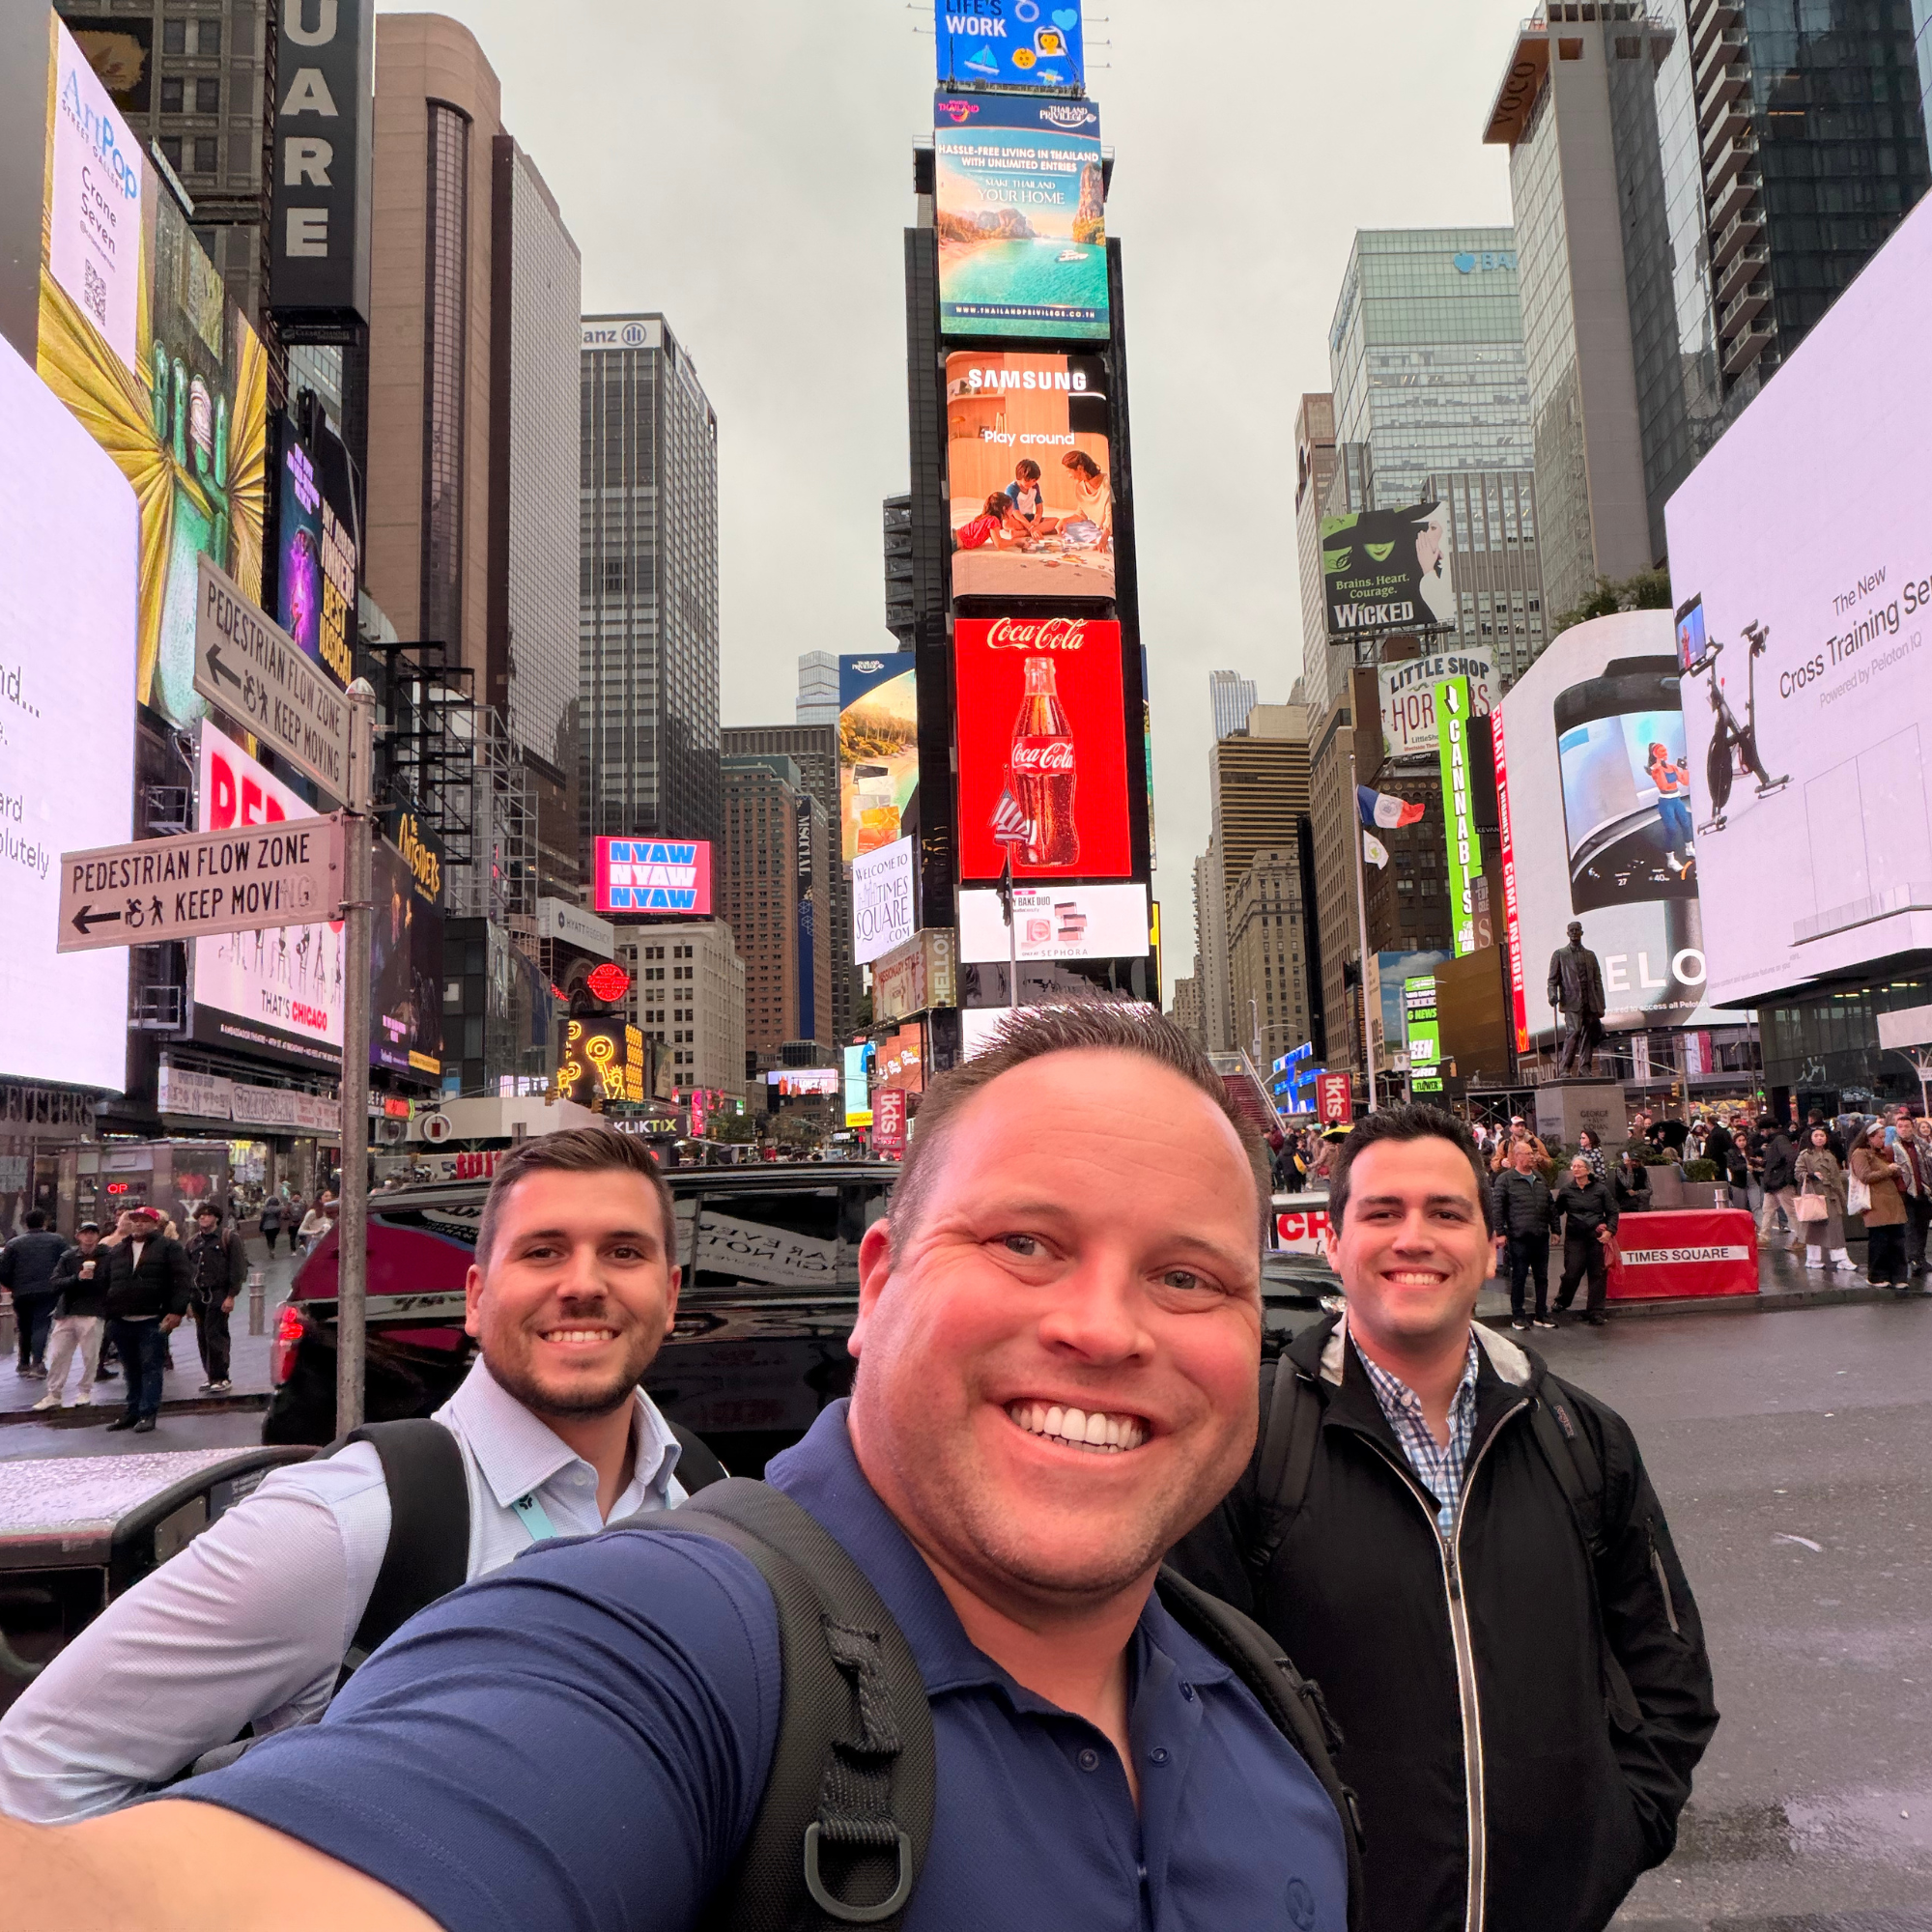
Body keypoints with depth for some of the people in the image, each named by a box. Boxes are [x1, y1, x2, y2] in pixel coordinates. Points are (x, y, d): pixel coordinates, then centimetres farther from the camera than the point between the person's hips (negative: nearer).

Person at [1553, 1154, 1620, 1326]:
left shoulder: (1600, 1189, 3)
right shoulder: (1566, 1190, 5)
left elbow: (1612, 1212, 6)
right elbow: (1557, 1210, 10)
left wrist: (1609, 1230, -7)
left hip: (1597, 1237, 0)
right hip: (1574, 1238, 0)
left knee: (1597, 1275, 2)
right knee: (1572, 1273, -7)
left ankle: (1595, 1313, 11)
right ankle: (1561, 1303, 18)